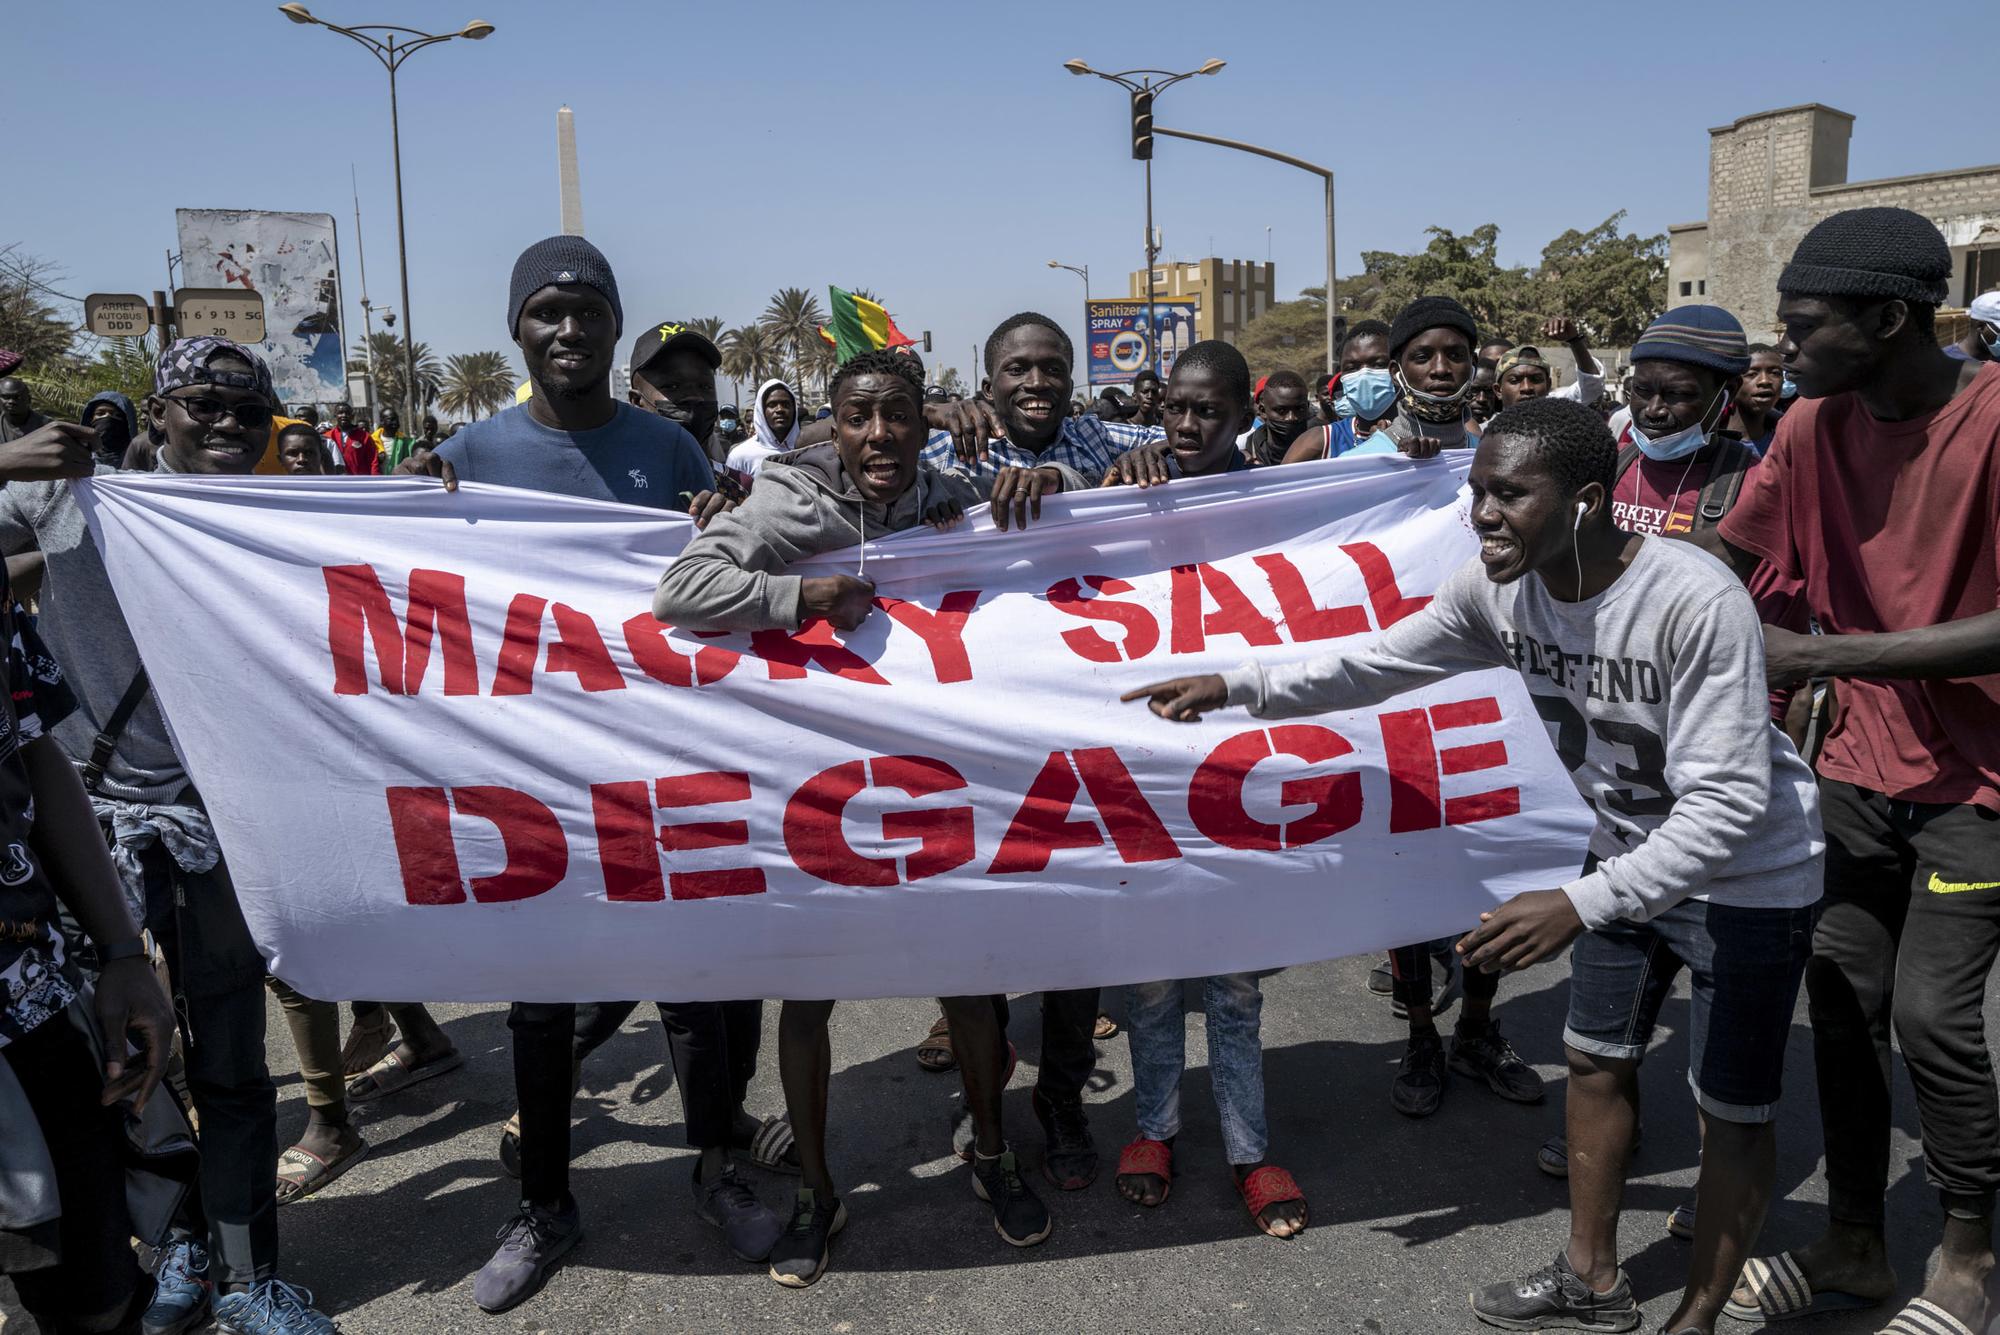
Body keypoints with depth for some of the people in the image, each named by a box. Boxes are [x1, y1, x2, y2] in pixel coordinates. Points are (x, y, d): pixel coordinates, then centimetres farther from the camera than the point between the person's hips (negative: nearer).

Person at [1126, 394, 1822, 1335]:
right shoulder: (1498, 588, -14)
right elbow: (1379, 664, -3)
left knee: (1732, 1111, 6)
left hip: (1746, 877, -6)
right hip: (1631, 852, 7)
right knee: (1595, 1062, 17)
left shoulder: (1697, 603, -34)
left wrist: (1579, 905, -43)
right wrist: (1239, 687, -13)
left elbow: (1725, 803, -34)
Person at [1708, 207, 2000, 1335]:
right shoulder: (1817, 427, -1)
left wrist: (1821, 656, -29)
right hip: (1863, 762, 6)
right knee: (1841, 998, 9)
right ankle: (1856, 1244, 26)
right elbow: (1718, 565, 2)